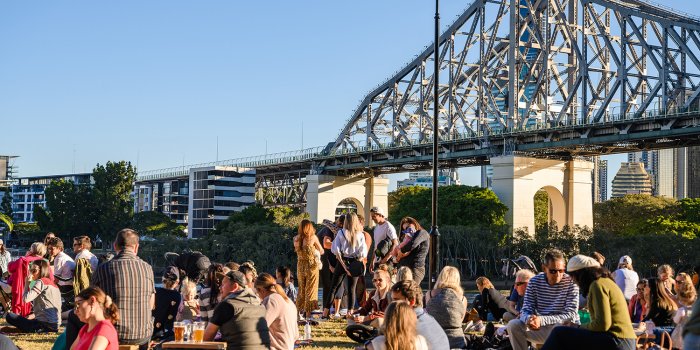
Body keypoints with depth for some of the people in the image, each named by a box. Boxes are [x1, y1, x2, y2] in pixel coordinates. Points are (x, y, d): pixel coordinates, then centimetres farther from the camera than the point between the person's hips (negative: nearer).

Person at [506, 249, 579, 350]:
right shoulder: (534, 282, -1)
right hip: (541, 328, 4)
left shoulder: (570, 282, -13)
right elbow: (526, 309, -2)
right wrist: (529, 319, -29)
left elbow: (571, 315, -19)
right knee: (513, 325, -15)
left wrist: (541, 320, -30)